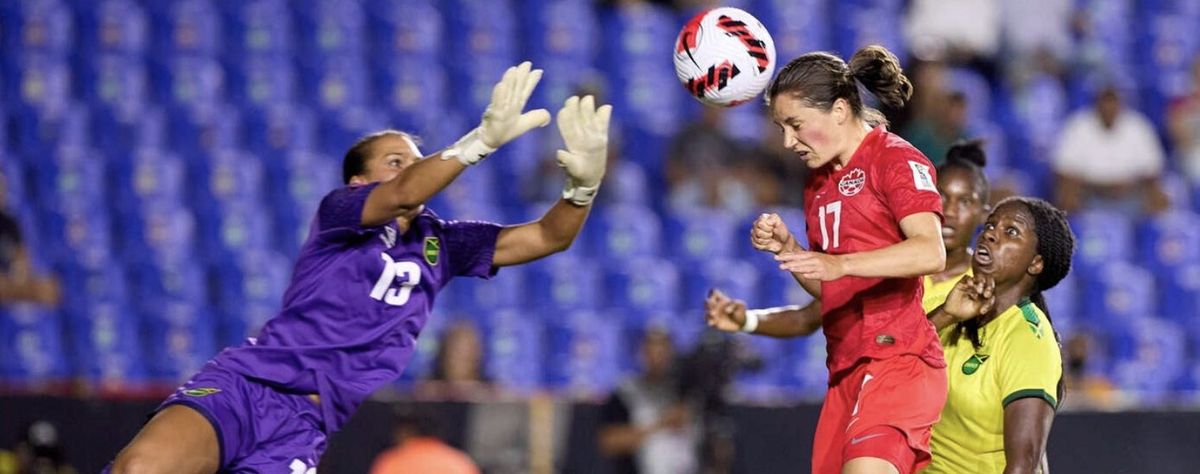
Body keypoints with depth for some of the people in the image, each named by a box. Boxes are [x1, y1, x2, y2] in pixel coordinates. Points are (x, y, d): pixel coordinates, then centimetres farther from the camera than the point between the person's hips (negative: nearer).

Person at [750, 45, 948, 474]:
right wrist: (785, 247, 5)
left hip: (899, 359, -9)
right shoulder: (819, 181, 21)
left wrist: (840, 264, -31)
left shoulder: (897, 160, -5)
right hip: (847, 368, 9)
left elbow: (931, 253, -21)